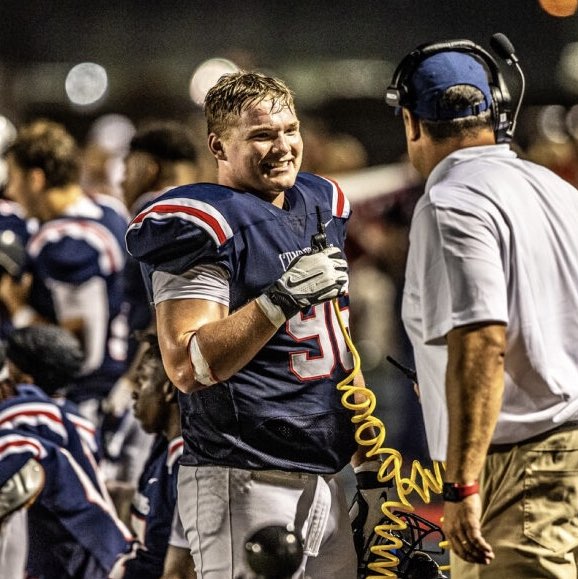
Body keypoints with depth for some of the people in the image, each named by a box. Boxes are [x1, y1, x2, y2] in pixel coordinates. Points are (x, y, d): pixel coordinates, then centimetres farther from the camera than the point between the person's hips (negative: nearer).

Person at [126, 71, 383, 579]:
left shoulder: (321, 207, 15)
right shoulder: (201, 226, -11)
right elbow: (187, 368, -20)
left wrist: (366, 451, 20)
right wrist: (282, 298, -25)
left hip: (323, 476, 8)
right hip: (245, 483, -8)